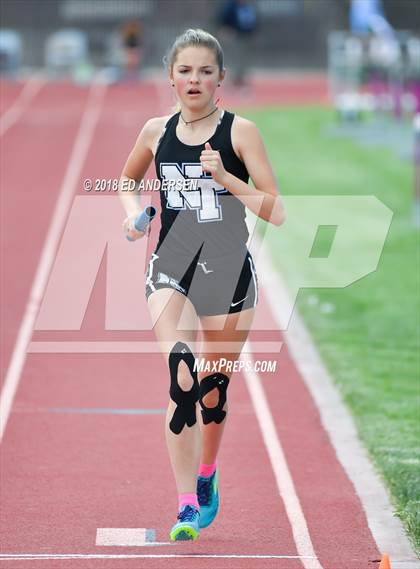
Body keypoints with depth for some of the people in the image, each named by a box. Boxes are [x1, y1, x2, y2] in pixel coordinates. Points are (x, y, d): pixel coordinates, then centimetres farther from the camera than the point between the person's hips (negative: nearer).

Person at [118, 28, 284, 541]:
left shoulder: (239, 132, -5)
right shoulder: (156, 132, 4)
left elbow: (276, 212, -8)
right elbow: (126, 180, 25)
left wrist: (224, 177, -20)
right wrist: (133, 210, 4)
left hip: (229, 269, 0)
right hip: (170, 268, 0)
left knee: (214, 384, 12)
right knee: (182, 373, -22)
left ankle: (207, 475, 43)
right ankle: (187, 507, -25)